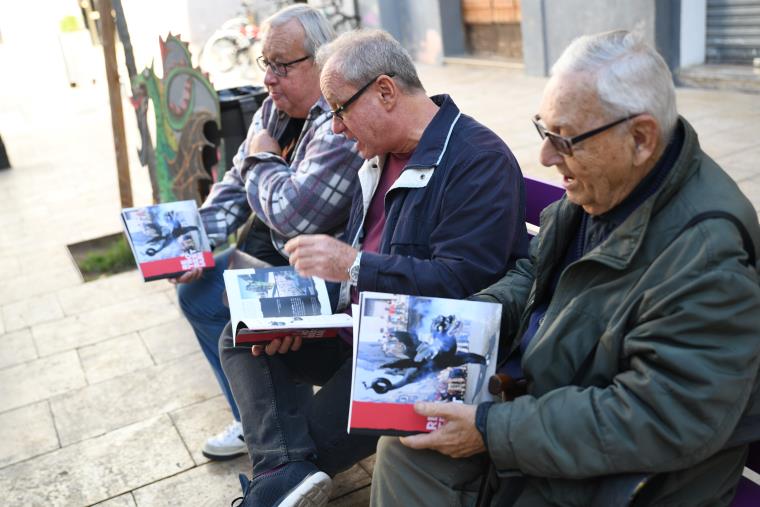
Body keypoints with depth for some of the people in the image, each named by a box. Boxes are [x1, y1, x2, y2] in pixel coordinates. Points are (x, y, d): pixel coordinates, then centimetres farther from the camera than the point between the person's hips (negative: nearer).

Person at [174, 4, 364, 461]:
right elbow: (237, 184, 9)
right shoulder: (276, 108, 3)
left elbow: (293, 214, -33)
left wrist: (262, 160, -13)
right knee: (196, 294, 15)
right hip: (268, 252, 10)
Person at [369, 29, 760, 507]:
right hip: (541, 387, 7)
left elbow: (661, 422, -29)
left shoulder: (708, 254, -29)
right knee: (405, 443, -4)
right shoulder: (603, 181, -2)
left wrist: (492, 430, -26)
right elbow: (534, 272, 13)